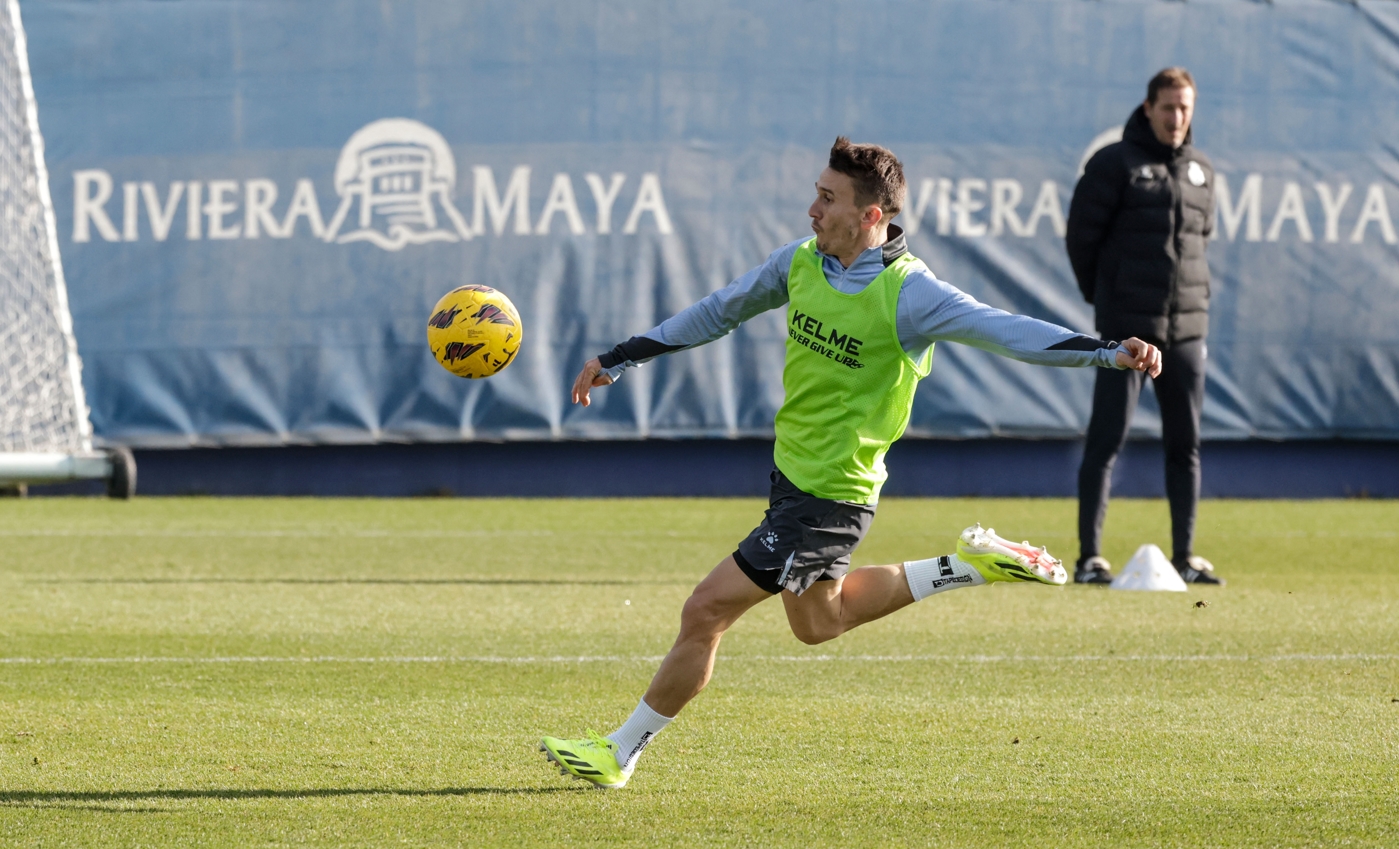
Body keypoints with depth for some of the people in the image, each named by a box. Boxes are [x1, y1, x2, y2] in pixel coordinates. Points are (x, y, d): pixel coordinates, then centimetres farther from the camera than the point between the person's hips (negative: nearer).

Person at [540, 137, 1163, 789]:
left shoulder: (907, 295, -22)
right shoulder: (801, 262, -1)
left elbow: (1009, 331, -26)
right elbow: (722, 311, 14)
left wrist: (1110, 352, -38)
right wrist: (618, 359, 19)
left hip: (829, 497, -9)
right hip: (793, 472, 9)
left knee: (705, 613, -7)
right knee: (819, 621, 26)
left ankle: (618, 754, 6)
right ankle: (967, 568, 31)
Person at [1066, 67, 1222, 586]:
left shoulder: (1201, 171, 13)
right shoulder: (1114, 164, -4)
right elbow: (1081, 235, 0)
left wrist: (1194, 300, 13)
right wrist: (1104, 299, 7)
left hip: (1187, 329, 5)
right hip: (1128, 329, -5)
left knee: (1186, 445, 7)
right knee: (1106, 440, -7)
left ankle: (1185, 557, 13)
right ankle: (1089, 558, -6)